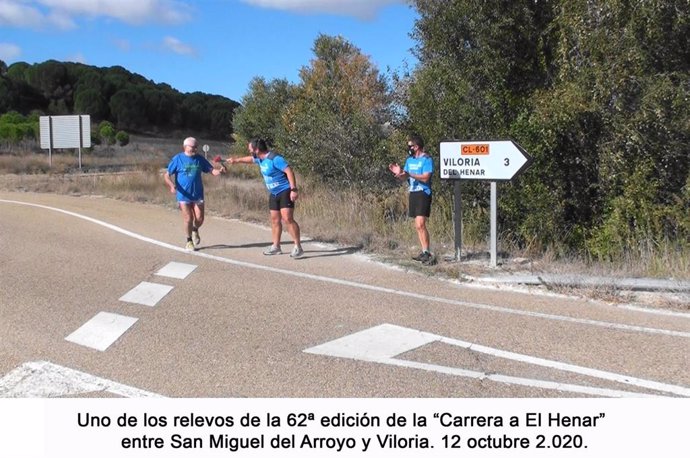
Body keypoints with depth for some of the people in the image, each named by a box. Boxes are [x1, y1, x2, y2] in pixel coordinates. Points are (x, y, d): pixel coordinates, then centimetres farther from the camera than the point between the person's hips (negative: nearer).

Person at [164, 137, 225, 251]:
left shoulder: (199, 159, 5)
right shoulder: (178, 159, -4)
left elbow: (212, 170, 2)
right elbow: (167, 175, -3)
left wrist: (219, 171, -21)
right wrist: (172, 186, -22)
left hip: (198, 195, 3)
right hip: (184, 195, -3)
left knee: (199, 219, 1)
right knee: (188, 219, -2)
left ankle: (195, 230, 36)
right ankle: (189, 241, 20)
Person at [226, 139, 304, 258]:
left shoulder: (275, 159, -21)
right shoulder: (260, 159, 8)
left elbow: (289, 171, -25)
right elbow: (250, 159, 31)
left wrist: (294, 189, -30)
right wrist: (236, 160, 42)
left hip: (285, 192, -9)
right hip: (273, 194, 9)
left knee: (288, 218, -16)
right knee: (275, 220, 10)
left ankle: (298, 247, -15)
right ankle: (276, 246, 18)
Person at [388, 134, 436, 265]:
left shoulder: (427, 159, -9)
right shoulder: (410, 159, 14)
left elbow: (425, 178, -18)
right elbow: (404, 177, 15)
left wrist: (409, 174, -26)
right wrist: (399, 173, -7)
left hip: (423, 194, -8)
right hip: (413, 193, 8)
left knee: (420, 224, -16)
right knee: (418, 226, 9)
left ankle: (427, 253, -12)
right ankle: (424, 252, 16)